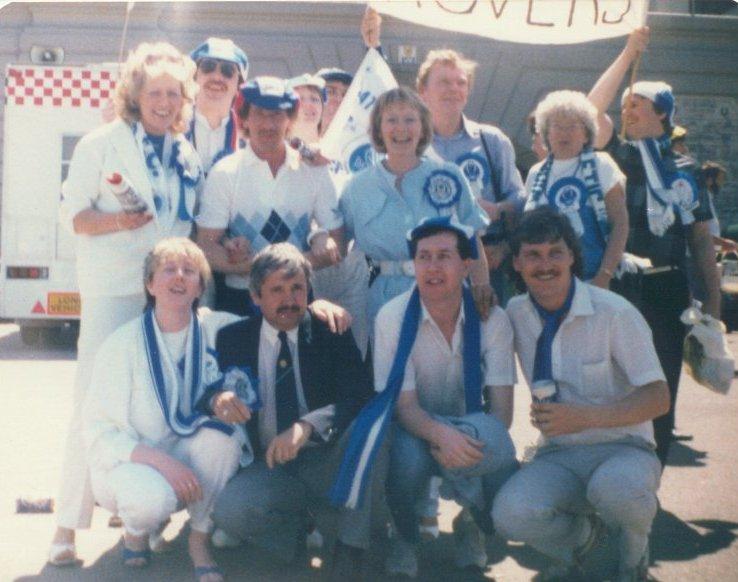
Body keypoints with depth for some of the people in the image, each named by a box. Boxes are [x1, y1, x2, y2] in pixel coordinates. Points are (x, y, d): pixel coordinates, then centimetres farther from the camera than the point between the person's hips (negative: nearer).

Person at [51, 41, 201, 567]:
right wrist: (116, 220, -21)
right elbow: (74, 214, -4)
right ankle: (69, 524, 0)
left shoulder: (188, 156, 14)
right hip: (112, 292, -5)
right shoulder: (103, 143, -1)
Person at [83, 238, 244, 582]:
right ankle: (137, 528, 3)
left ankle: (199, 540, -10)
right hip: (127, 462, -2)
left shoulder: (217, 329, -6)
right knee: (152, 496, -36)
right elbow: (98, 432, -13)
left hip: (189, 461, 3)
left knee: (222, 429, -29)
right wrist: (159, 461, -28)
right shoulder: (123, 344, -13)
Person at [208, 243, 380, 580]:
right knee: (229, 510, -32)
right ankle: (302, 524, 1)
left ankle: (350, 551, -19)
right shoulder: (232, 340, 5)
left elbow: (359, 397, -14)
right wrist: (218, 399, -24)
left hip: (326, 464, 0)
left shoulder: (330, 334, 0)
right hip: (268, 467, 0)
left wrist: (307, 426, -32)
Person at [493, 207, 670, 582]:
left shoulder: (614, 313, -10)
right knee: (510, 515, -29)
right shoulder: (515, 315, 2)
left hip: (622, 448, -3)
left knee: (613, 486, -39)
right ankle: (580, 534, 8)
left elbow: (658, 398, -11)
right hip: (557, 456, 3)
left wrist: (585, 416, -25)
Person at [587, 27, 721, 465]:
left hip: (669, 288, 2)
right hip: (621, 286, -2)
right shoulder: (620, 156, 7)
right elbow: (593, 108, -9)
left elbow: (702, 239, 10)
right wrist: (628, 54, -5)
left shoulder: (686, 170, 12)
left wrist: (713, 302, 4)